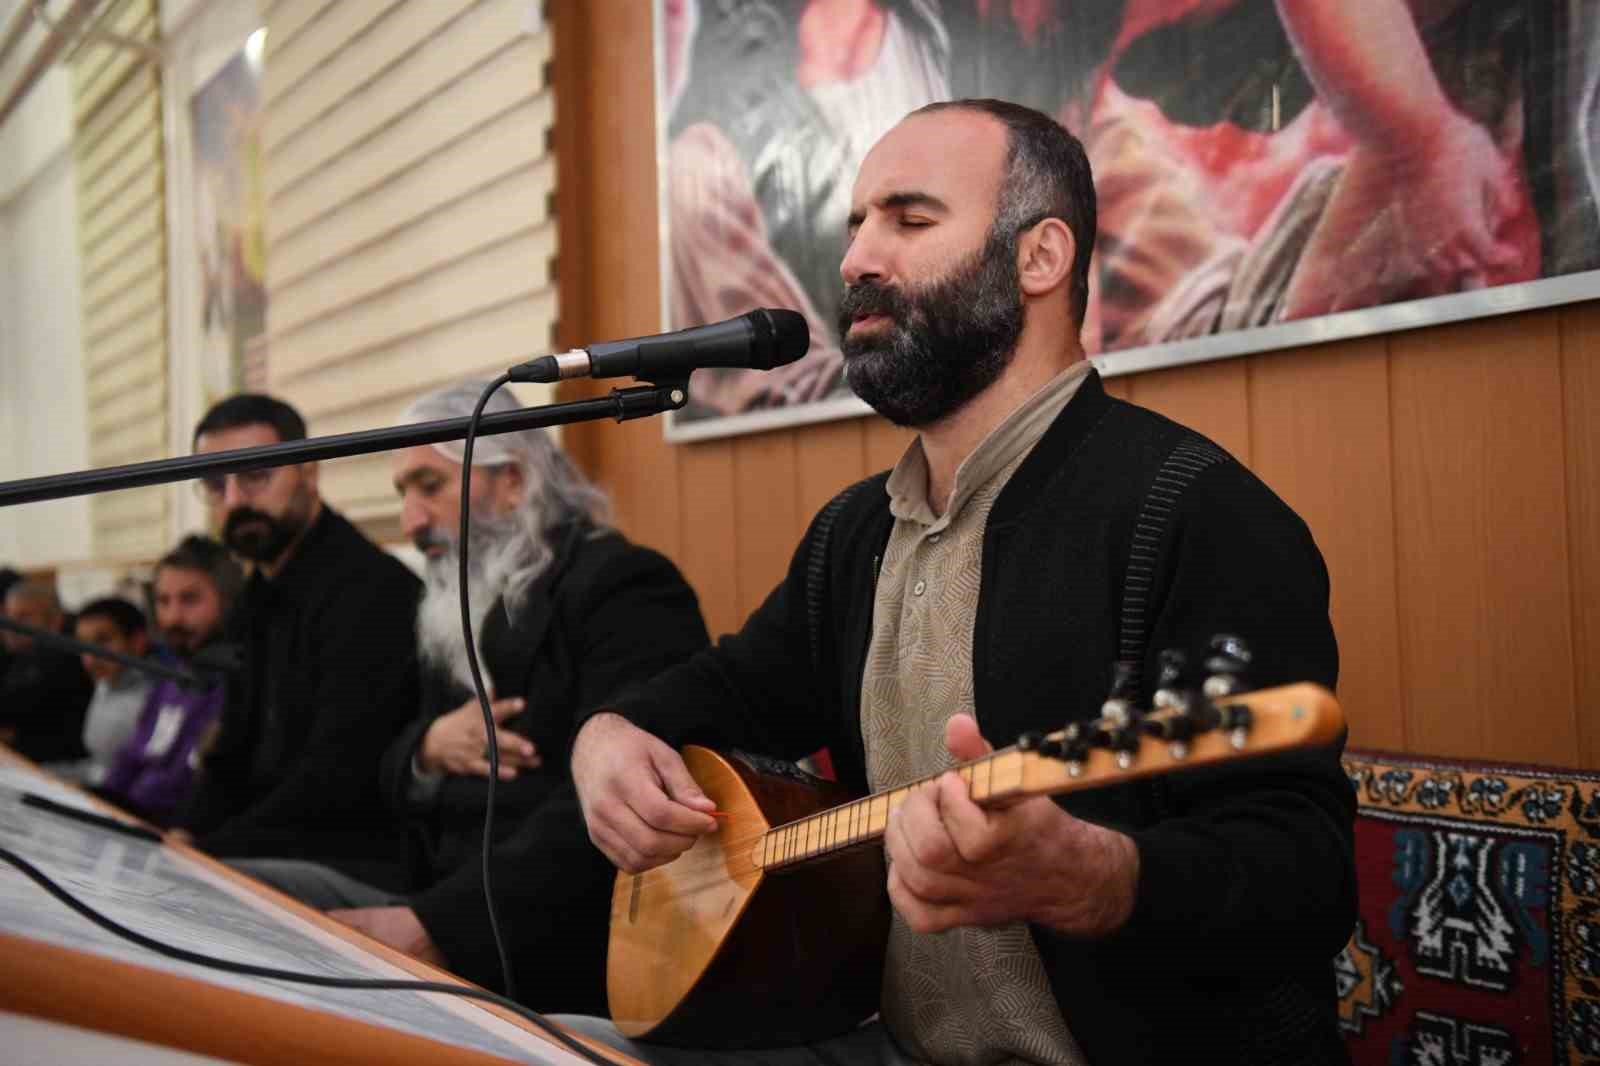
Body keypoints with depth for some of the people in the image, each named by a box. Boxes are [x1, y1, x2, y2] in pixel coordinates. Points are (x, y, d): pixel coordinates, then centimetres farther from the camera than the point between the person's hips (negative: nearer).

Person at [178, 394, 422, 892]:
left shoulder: (370, 591, -16)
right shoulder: (259, 604, 16)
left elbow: (337, 780, -22)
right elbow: (232, 764, 18)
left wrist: (208, 852, -19)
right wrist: (182, 840, 0)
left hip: (364, 861, -9)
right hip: (272, 848, 9)